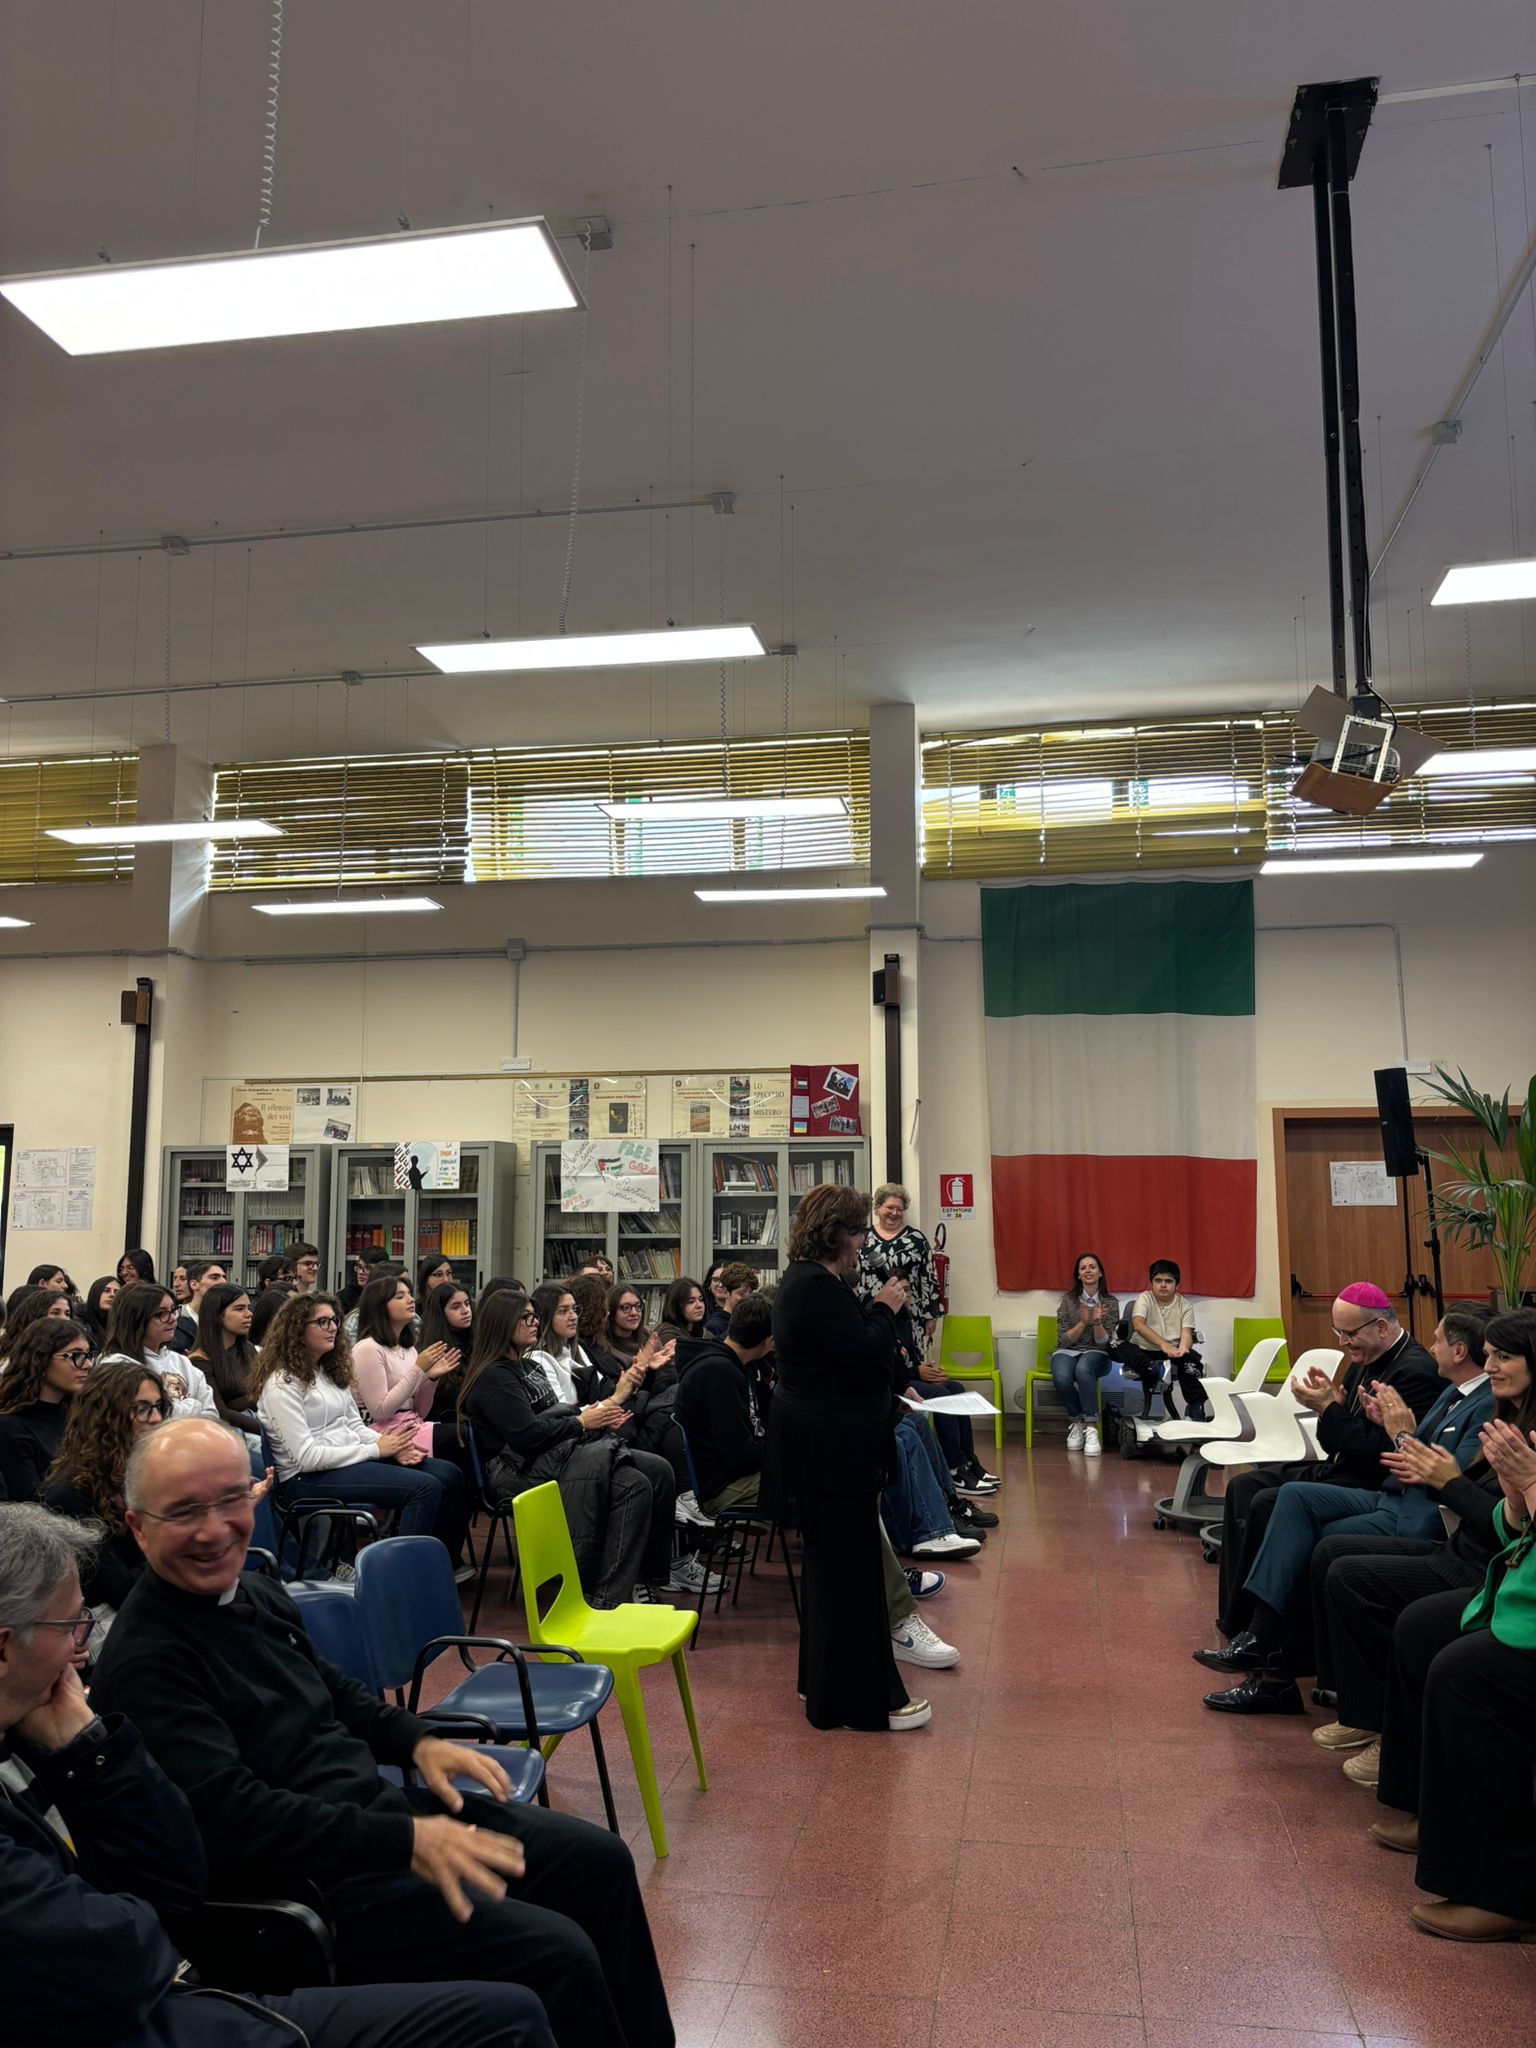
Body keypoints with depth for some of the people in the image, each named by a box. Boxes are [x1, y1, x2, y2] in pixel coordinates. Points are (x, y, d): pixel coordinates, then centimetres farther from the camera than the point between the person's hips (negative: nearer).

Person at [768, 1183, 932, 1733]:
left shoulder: (804, 1280, 13)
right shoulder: (819, 1288, -21)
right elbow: (863, 1355, -25)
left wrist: (875, 1308, 4)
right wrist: (885, 1309, -11)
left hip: (819, 1445, 12)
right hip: (833, 1448, -12)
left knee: (829, 1561, 20)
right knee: (852, 1568, -4)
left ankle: (824, 1679, 32)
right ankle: (863, 1699, 5)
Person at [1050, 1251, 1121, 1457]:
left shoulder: (1110, 1302, -1)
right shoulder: (1067, 1300, -1)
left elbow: (1103, 1343, -5)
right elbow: (1064, 1340, -4)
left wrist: (1097, 1322, -25)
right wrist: (1083, 1322, -20)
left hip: (1096, 1354, -1)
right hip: (1067, 1352, 1)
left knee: (1083, 1370, -38)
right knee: (1061, 1377, -35)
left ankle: (1091, 1428, -31)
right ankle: (1076, 1421, -7)